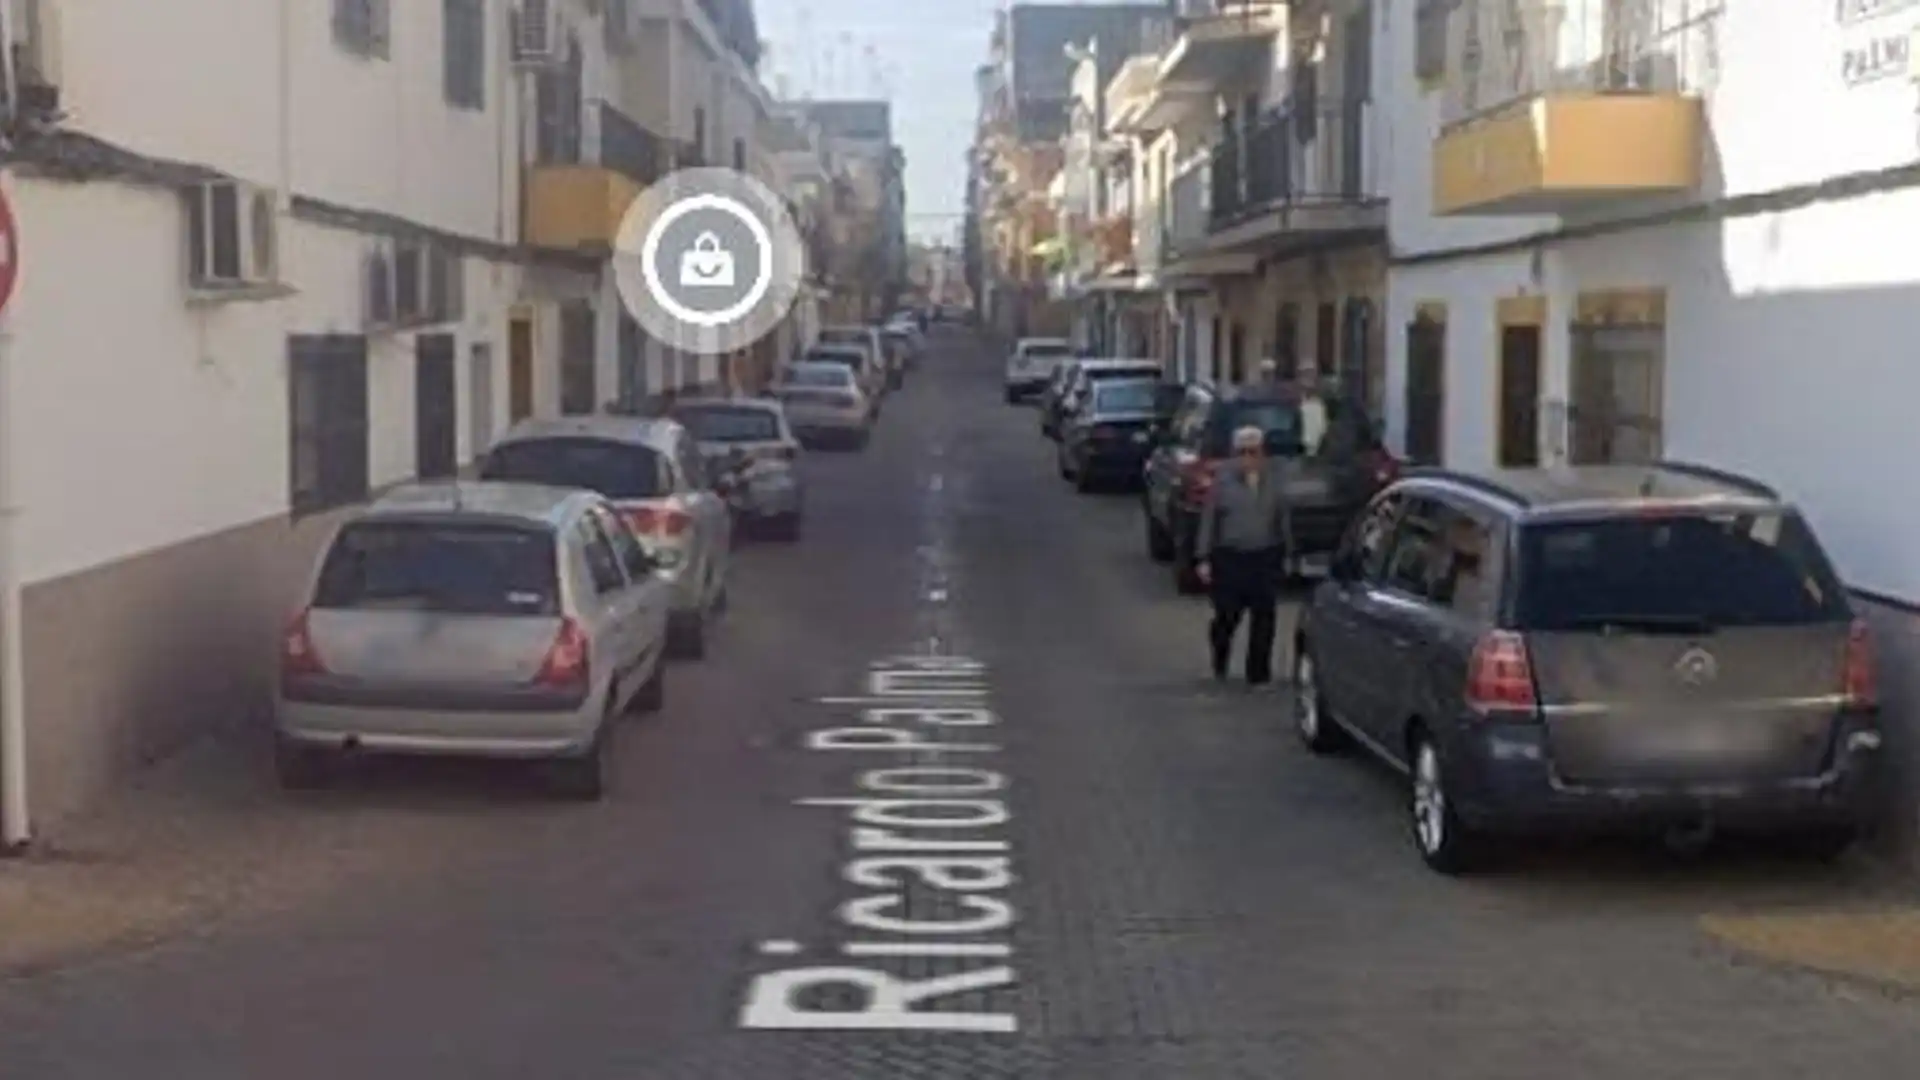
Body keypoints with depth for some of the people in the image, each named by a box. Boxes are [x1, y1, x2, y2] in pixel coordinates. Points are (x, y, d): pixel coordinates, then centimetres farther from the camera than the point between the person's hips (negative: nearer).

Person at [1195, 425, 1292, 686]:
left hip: (1266, 557, 2)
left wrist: (1289, 553, 5)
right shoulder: (1224, 480, -2)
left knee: (1263, 618, 1)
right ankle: (1219, 660, 30)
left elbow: (1285, 518, 7)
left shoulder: (1276, 480, 3)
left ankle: (1258, 673, 11)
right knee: (1227, 616, -1)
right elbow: (1209, 520, -1)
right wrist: (1204, 558, -4)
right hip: (1230, 557, -2)